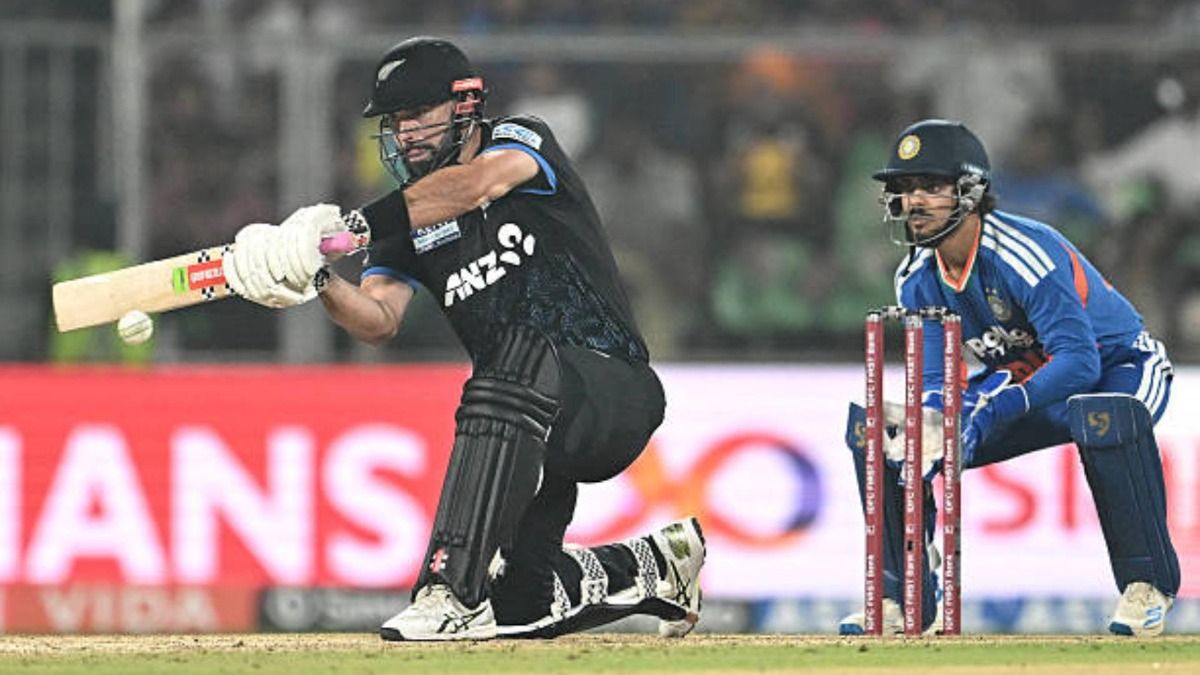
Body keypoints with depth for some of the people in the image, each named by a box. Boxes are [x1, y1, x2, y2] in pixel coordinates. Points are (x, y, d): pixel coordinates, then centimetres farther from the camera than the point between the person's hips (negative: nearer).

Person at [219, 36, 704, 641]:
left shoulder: (521, 141, -3)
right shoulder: (410, 219, 11)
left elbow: (480, 182, -28)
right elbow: (379, 319, -7)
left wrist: (354, 223, -36)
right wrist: (318, 283, -28)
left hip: (617, 393, -7)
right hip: (541, 442, 7)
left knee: (516, 355, -39)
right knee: (520, 604, -5)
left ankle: (456, 588, -44)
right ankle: (650, 566, 26)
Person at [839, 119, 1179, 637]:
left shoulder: (1027, 251, -31)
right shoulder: (917, 278, -8)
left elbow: (1080, 359, -37)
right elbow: (932, 378, -10)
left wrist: (994, 409, -49)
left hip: (1118, 367, -7)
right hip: (1022, 376, 7)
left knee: (1104, 415, -45)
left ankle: (1147, 584, -29)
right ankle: (902, 597, 1)